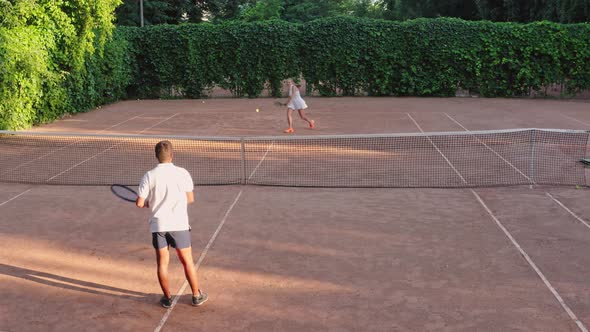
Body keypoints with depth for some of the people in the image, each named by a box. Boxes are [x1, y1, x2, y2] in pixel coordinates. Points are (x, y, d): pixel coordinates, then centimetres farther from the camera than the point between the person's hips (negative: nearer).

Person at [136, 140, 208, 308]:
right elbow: (190, 199, 0)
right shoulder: (182, 173, -6)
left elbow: (140, 203, -5)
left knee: (162, 263, 12)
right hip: (179, 224, 0)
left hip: (158, 225, 1)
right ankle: (197, 295, 22)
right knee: (187, 261, 12)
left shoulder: (149, 176, -6)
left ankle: (167, 298, 22)